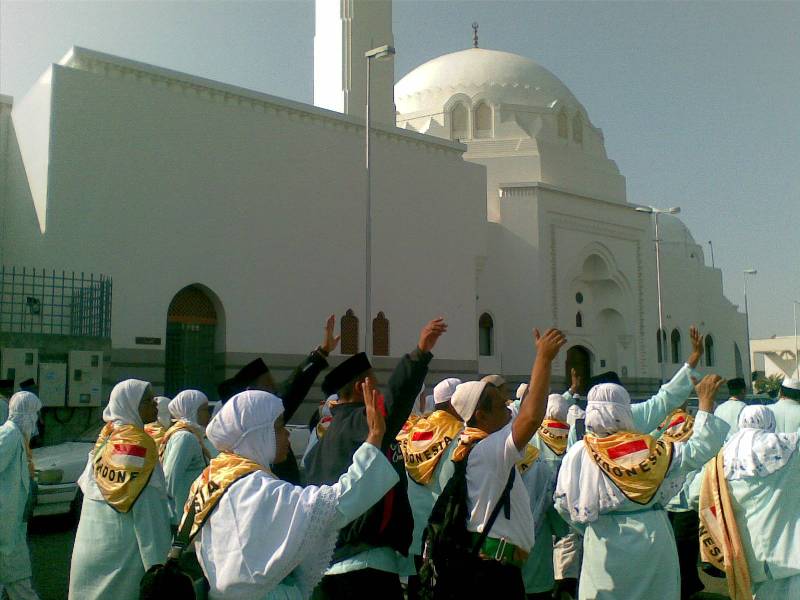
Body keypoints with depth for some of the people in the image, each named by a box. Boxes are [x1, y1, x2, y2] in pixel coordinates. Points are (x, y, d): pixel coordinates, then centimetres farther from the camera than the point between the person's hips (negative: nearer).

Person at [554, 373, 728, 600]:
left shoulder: (577, 454, -10)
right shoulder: (650, 449, -10)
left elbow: (564, 503, -5)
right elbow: (698, 449, -5)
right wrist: (706, 400, 1)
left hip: (604, 546, 0)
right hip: (652, 537, 1)